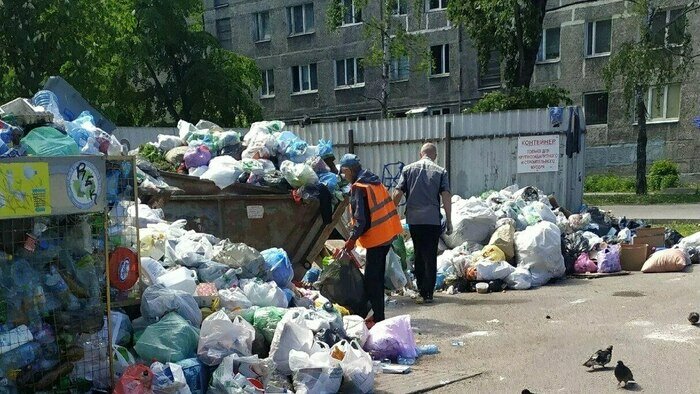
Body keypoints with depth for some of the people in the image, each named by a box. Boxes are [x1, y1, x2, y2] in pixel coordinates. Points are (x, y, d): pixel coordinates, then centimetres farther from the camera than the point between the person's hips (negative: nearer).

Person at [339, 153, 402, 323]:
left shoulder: (359, 188, -14)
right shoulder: (374, 181, 13)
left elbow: (361, 218, -20)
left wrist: (352, 239, -14)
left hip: (376, 238, -10)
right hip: (387, 234, 10)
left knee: (371, 279, -6)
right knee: (378, 277, 16)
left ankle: (377, 317, -5)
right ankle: (378, 315, 24)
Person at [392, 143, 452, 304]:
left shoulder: (408, 169, 5)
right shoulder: (440, 171, 2)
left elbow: (397, 194, -1)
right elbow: (446, 197, -5)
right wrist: (449, 221, -1)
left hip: (414, 219, 2)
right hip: (433, 220, -2)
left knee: (419, 255, 15)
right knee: (431, 256, 4)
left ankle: (421, 292, 21)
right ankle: (428, 293, 2)